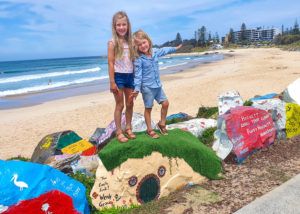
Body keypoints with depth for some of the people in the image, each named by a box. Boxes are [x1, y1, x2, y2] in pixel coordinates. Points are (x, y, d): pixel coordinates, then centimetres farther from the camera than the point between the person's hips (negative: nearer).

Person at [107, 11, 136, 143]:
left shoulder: (130, 42, 8)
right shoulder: (112, 42, -8)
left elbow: (132, 61, 11)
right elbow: (110, 63, -11)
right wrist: (112, 82, -15)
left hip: (130, 76, 5)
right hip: (118, 76, -5)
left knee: (130, 104, 12)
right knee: (120, 105, 2)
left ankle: (128, 128, 27)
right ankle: (119, 132, 14)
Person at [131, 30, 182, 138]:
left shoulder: (155, 53, 4)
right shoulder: (139, 60, -14)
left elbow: (164, 50, 24)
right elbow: (138, 75, -15)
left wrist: (175, 48, 37)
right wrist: (136, 89, -22)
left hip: (158, 86, 6)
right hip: (147, 87, -6)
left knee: (165, 103, 11)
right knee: (148, 108, 5)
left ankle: (161, 123, 31)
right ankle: (149, 130, 19)